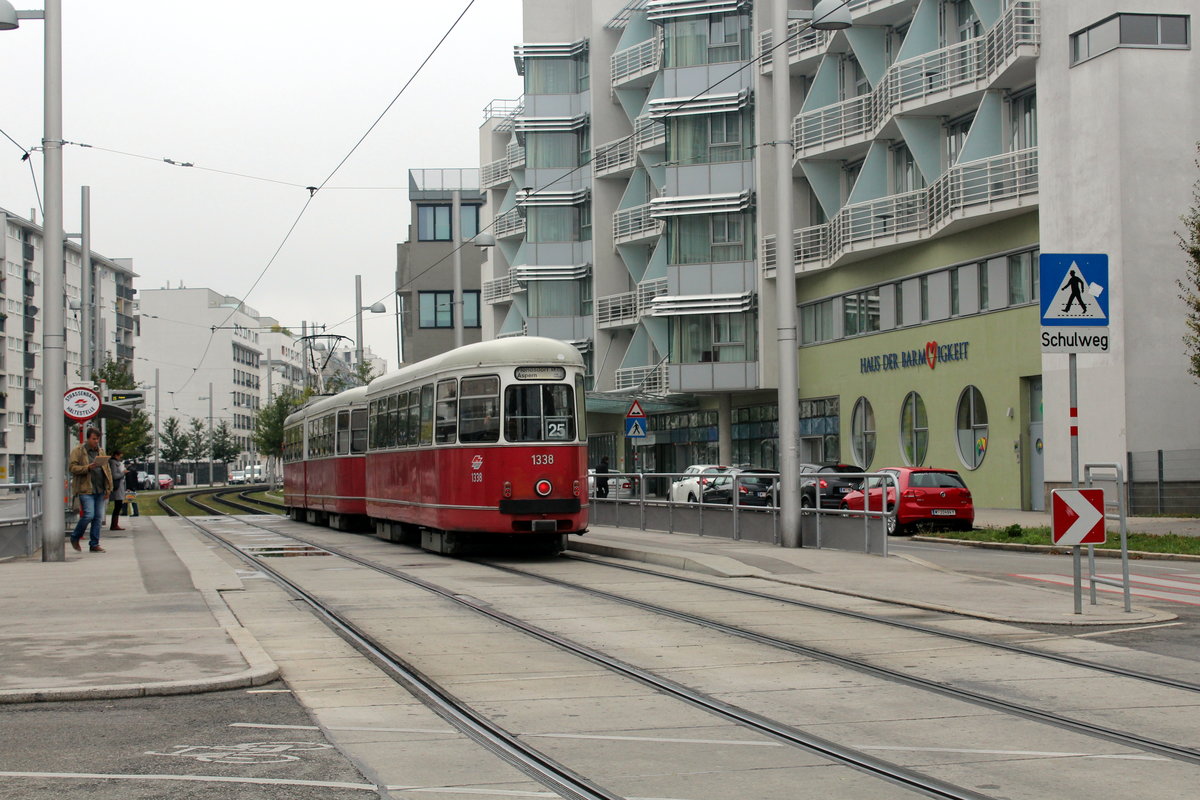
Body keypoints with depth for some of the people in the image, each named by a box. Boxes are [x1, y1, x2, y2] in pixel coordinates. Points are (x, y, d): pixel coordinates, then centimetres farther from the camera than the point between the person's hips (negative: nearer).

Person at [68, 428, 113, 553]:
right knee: (89, 515, -13)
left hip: (100, 490, 6)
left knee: (98, 517, 4)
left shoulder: (100, 452, 17)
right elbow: (72, 467, -9)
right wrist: (88, 468, -20)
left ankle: (94, 544, 10)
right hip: (86, 489, -6)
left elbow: (107, 471, 18)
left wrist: (108, 488, 11)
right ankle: (75, 537, 9)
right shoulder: (78, 451, -1)